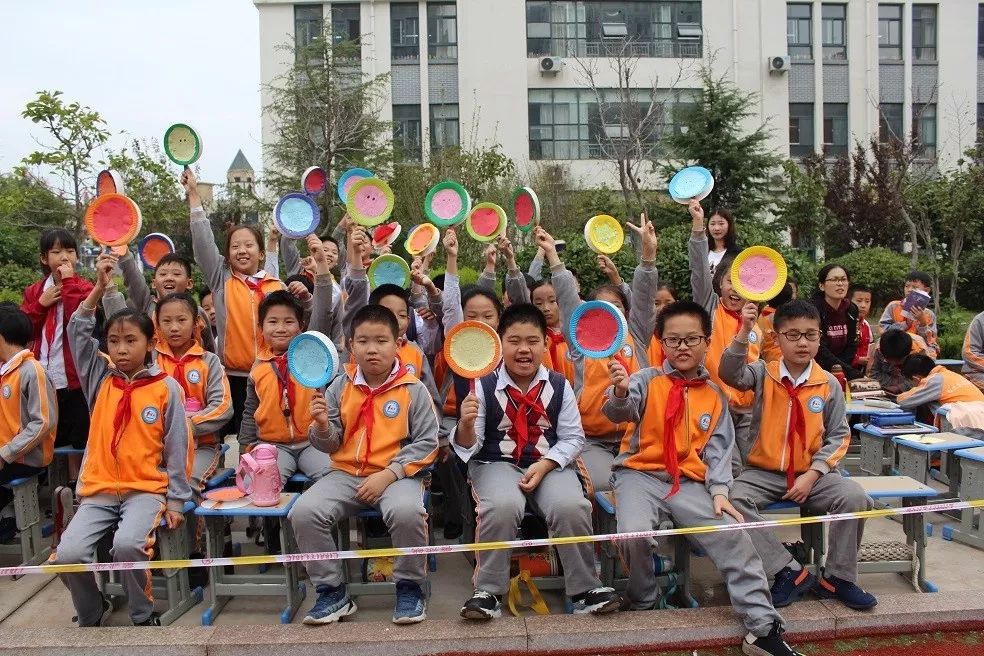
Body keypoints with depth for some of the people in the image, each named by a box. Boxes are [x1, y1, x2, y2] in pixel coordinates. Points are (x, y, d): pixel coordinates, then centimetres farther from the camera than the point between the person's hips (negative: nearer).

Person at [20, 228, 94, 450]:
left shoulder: (83, 288, -3)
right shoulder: (34, 291, 11)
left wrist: (68, 282, -17)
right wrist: (41, 304, -7)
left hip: (73, 379, -4)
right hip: (42, 380, 5)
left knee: (79, 440, 2)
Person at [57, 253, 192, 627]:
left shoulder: (166, 388, -2)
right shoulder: (100, 378, 9)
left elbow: (177, 448, -2)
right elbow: (77, 331, 2)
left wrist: (175, 500, -5)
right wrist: (100, 288, -4)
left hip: (147, 488, -4)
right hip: (99, 489, 4)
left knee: (127, 544, -30)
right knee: (68, 554, -17)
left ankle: (144, 616, -4)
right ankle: (92, 613, 14)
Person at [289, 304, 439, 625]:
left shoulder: (413, 389, -3)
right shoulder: (340, 386, 6)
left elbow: (426, 443, -7)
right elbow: (330, 445, 9)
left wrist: (389, 474, -16)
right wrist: (323, 426, -14)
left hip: (397, 474, -3)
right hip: (345, 473, 4)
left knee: (406, 512, -35)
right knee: (304, 512, -21)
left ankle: (409, 587, -5)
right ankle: (332, 591, 0)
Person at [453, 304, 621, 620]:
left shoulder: (559, 386, 3)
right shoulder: (484, 386, -2)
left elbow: (573, 438, 4)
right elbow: (469, 447, -1)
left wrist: (543, 465, -12)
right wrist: (466, 425, -24)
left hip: (550, 463, 2)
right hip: (497, 462, -1)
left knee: (571, 507, -27)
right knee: (502, 506, -32)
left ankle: (585, 589, -4)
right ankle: (488, 592, -12)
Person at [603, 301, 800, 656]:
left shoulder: (715, 395, 10)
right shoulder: (647, 380, 2)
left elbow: (718, 449, 7)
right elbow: (620, 412, -17)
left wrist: (719, 491, -9)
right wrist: (620, 393, -41)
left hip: (691, 482, 2)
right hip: (641, 474, -2)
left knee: (733, 535, -15)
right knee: (634, 531, -28)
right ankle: (643, 603, 3)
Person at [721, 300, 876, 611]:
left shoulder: (829, 384, 1)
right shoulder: (763, 374, -1)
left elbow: (839, 436, 1)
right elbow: (731, 374, -22)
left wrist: (813, 474, -11)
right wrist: (744, 333, -34)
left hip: (813, 473, 1)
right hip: (763, 473, -1)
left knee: (855, 497, -24)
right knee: (733, 500, -28)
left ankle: (838, 577, -1)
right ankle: (790, 571, -14)